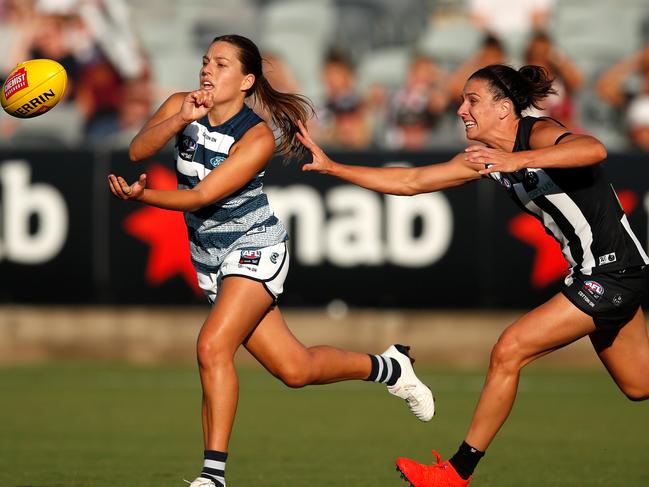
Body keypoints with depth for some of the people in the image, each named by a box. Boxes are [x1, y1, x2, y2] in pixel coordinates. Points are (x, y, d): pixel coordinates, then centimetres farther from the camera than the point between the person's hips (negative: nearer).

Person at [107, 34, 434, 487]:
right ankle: (389, 368, 32)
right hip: (210, 258, 6)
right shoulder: (182, 107, -3)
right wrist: (181, 119, -34)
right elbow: (138, 150, -18)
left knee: (213, 346, -26)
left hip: (255, 249, -6)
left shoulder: (257, 138, -20)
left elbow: (202, 196, -27)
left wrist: (141, 195, -40)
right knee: (294, 368, 8)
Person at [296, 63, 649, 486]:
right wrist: (332, 167, 6)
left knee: (508, 352, -9)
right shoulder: (485, 158, 7)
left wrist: (519, 159, -47)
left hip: (614, 273, -9)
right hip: (591, 272, 9)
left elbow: (595, 149, -40)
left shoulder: (539, 134, -18)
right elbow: (411, 182, 10)